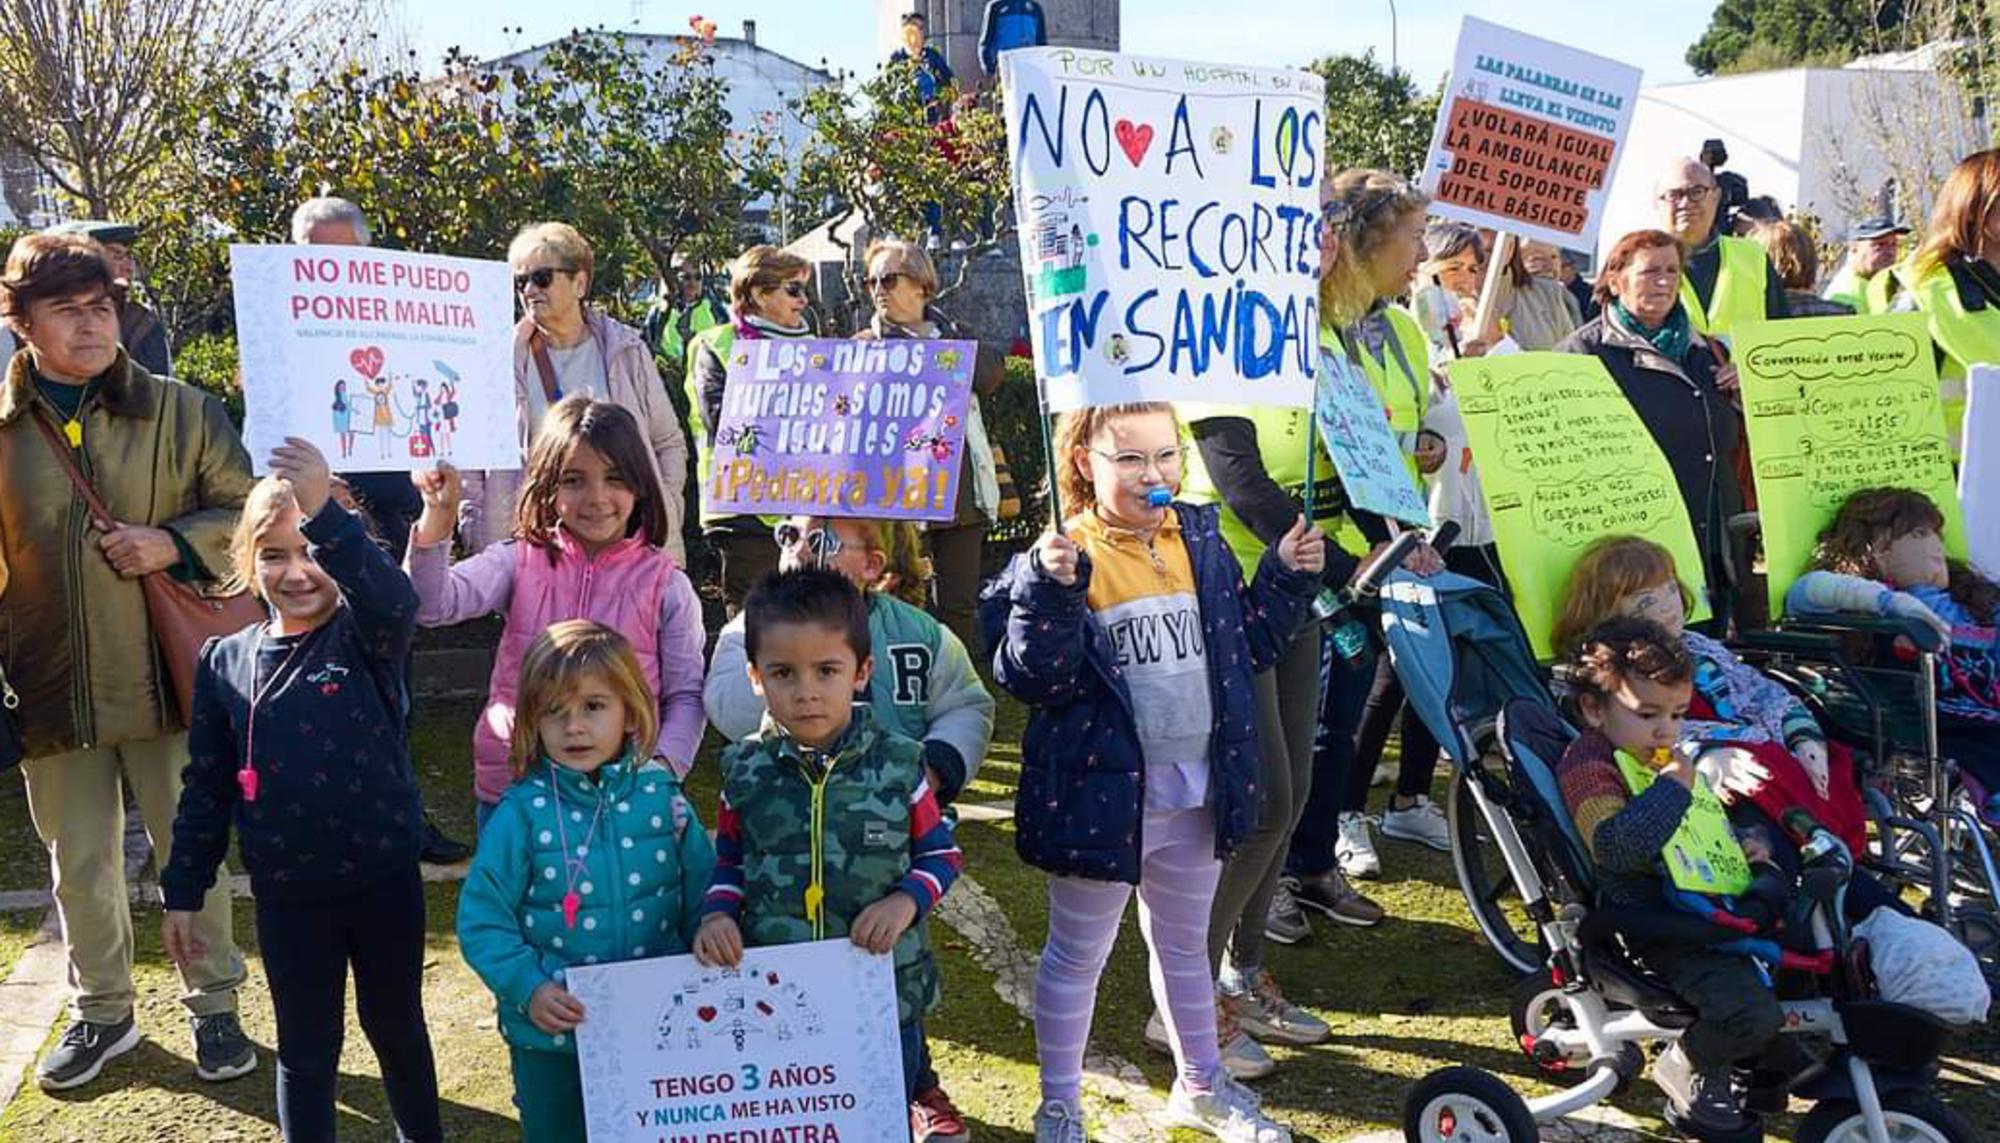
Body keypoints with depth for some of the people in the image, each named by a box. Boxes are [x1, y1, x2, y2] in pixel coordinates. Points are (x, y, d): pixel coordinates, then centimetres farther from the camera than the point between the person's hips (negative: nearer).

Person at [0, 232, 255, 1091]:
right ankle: (100, 1012, 35)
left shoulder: (180, 412, -3)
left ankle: (213, 1005, 28)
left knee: (191, 853, 10)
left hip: (169, 678, -1)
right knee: (79, 867, 15)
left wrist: (173, 544, -15)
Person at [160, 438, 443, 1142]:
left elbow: (396, 602, -35)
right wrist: (182, 891, 8)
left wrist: (325, 514, -47)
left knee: (397, 1028, 17)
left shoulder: (368, 640, -9)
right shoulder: (225, 662, 0)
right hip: (286, 897, 2)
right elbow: (206, 788, 7)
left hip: (385, 882, -2)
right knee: (306, 1050, 14)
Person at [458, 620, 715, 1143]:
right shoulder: (522, 813, -11)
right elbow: (482, 921, -9)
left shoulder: (662, 798, -5)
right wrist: (527, 987, -20)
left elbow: (702, 896, 2)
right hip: (550, 1039, -1)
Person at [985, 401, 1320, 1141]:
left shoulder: (1202, 539, 3)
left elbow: (1246, 647, 11)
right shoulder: (1063, 556, -14)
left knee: (1184, 944, 24)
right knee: (1076, 955, 13)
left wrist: (1288, 579, -1)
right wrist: (1052, 591, -34)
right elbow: (1030, 678, -21)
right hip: (1101, 795, -5)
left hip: (1197, 793, 6)